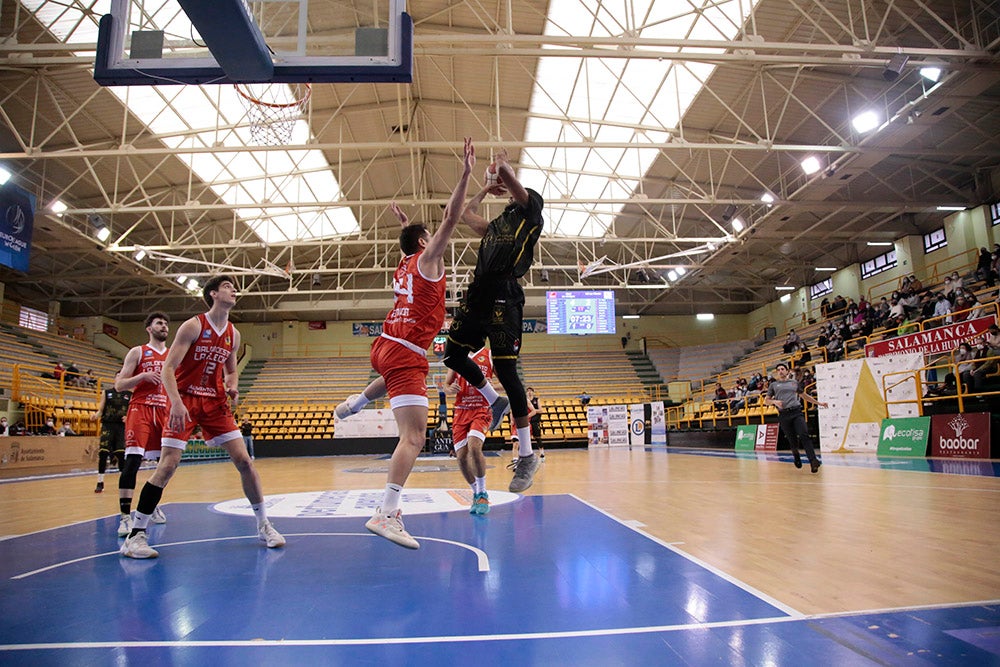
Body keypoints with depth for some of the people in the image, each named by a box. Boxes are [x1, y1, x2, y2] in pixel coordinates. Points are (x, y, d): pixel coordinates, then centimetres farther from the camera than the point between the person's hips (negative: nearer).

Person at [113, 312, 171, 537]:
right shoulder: (137, 352, 5)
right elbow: (119, 385, 0)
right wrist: (143, 376, -15)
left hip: (164, 411, 5)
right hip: (140, 409, -4)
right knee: (133, 460, -16)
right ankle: (125, 516, -13)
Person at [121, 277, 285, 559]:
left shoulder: (233, 334, 8)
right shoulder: (193, 326, -9)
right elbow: (167, 368, -14)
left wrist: (231, 387, -1)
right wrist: (176, 402, -27)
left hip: (214, 402, 5)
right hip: (184, 401, -5)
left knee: (244, 460, -2)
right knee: (167, 465, -11)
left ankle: (263, 526, 8)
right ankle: (135, 535, 3)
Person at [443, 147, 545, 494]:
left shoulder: (530, 210, 6)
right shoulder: (496, 224, 27)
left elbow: (506, 173, -6)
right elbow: (466, 214, 43)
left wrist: (503, 164, 16)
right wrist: (486, 189, 42)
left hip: (503, 294, -9)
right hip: (478, 293, 9)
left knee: (505, 370, -10)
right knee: (453, 354, 13)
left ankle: (527, 455, 0)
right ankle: (495, 401, 31)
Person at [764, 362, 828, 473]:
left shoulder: (794, 382, 19)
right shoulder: (773, 385, 13)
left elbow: (804, 395, 29)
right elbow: (766, 401, 11)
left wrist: (818, 403, 27)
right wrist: (775, 401, -10)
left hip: (796, 412, 0)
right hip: (784, 415, 0)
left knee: (804, 435, -17)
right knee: (792, 440, 3)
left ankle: (813, 461, -24)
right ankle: (796, 457, 31)